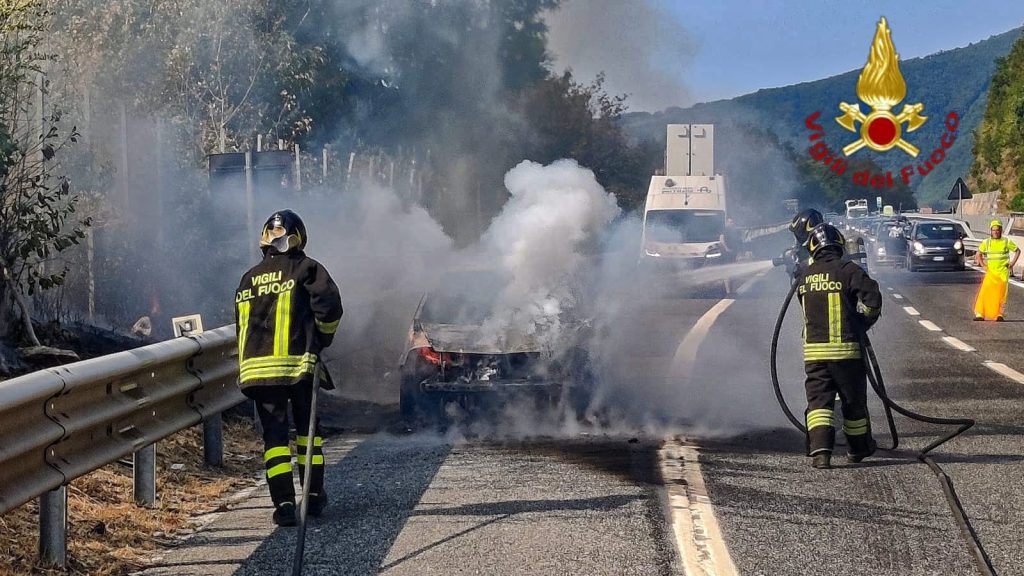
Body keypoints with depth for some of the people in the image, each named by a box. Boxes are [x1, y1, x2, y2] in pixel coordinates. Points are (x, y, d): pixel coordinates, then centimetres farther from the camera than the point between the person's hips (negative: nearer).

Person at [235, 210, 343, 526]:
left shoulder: (249, 278, 16)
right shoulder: (306, 269, 0)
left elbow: (241, 326, 18)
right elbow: (329, 305, -12)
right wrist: (322, 340, 4)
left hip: (257, 366, 3)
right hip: (299, 364, -3)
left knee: (274, 434, 2)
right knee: (307, 428, 14)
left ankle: (284, 503, -7)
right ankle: (314, 496, 19)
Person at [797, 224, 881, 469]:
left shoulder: (804, 277, 7)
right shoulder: (849, 270, -8)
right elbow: (872, 301, -15)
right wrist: (861, 325, 1)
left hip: (813, 350, 2)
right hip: (846, 349, -2)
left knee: (819, 401, 1)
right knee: (854, 400, 14)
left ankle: (820, 451, -16)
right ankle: (859, 448, 30)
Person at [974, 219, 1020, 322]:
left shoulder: (1007, 242, 1)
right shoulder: (986, 242, 5)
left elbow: (1017, 251, 14)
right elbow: (978, 254, 17)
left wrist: (1013, 262, 3)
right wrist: (983, 265, 5)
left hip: (1003, 272, 0)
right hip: (990, 271, 0)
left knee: (1001, 293, -1)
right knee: (985, 291, -11)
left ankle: (999, 314, 8)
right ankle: (980, 314, -11)